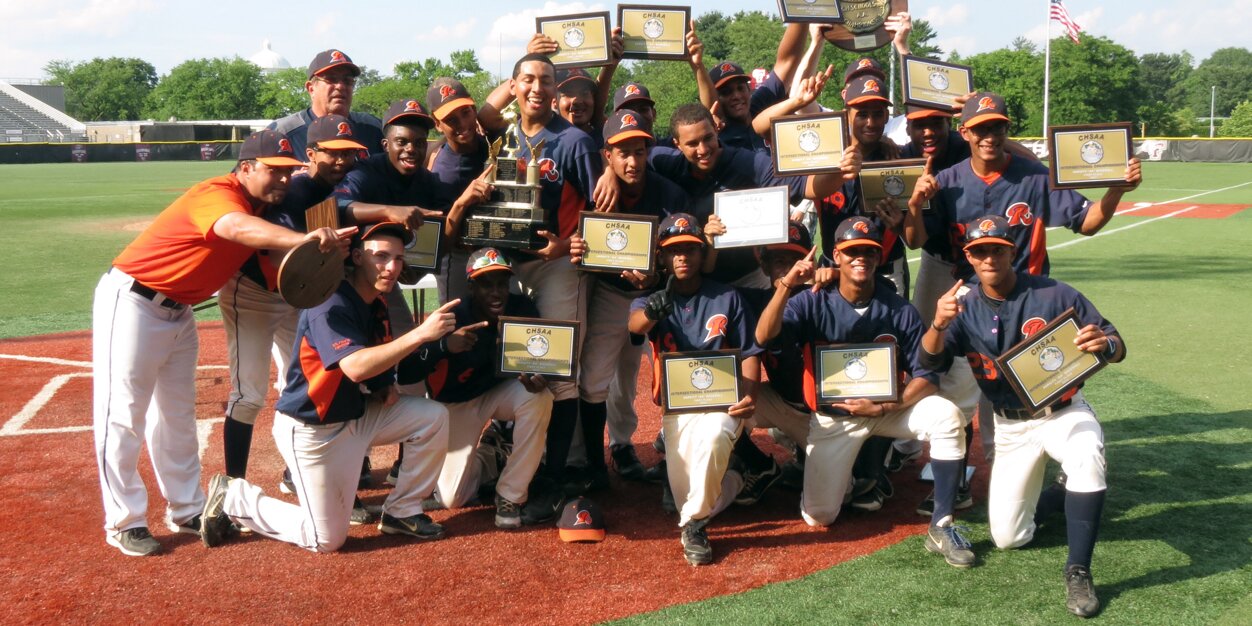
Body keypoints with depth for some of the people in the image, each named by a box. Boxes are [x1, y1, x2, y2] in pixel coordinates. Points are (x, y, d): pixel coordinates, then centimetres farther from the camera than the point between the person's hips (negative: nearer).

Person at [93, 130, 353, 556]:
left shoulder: (263, 206, 3)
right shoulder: (217, 194, -27)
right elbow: (234, 227, -48)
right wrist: (303, 239, -64)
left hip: (178, 310, 10)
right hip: (131, 301, -9)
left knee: (178, 415, 15)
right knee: (122, 413, -2)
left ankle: (186, 511, 24)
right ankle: (124, 522, 7)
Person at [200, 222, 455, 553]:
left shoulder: (376, 307, 2)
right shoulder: (330, 305, -25)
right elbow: (355, 367, -41)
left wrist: (386, 385, -2)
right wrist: (419, 334, -46)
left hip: (356, 415, 8)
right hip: (310, 430, -8)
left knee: (433, 417, -6)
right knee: (327, 540, -4)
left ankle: (401, 512, 8)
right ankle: (234, 498, 14)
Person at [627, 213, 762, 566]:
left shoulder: (727, 298, 5)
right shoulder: (652, 299, 4)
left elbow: (748, 353, 2)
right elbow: (635, 324, -20)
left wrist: (749, 395, -17)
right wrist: (654, 309, -45)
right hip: (676, 406, 2)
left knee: (711, 437, -36)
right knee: (683, 490, -13)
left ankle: (694, 524, -17)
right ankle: (725, 484, 22)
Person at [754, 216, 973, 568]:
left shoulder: (900, 311, -10)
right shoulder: (812, 303, -12)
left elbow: (925, 376, -12)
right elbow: (764, 337, -28)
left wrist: (882, 409, -26)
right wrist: (785, 287, -42)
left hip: (890, 407, 0)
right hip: (832, 419, 0)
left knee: (946, 416, -29)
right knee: (818, 516, -2)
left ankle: (941, 527, -19)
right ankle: (844, 472, 33)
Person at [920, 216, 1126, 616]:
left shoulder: (1053, 295, -15)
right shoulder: (964, 307, -7)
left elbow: (1117, 347, -14)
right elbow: (930, 362, -19)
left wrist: (1104, 344, -38)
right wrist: (938, 324, -40)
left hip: (1064, 412, -3)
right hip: (1010, 428, 3)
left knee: (1088, 457, -38)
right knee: (1008, 538, 3)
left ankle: (1078, 571, -23)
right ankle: (1057, 498, 34)